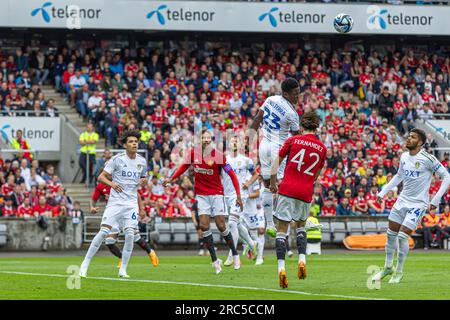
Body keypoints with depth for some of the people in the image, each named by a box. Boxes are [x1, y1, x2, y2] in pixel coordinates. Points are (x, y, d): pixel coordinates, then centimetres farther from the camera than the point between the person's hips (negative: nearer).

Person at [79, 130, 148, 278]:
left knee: (130, 235, -9)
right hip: (115, 202, -3)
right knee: (103, 232, -12)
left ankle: (123, 270, 3)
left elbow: (143, 178, 24)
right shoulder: (117, 159, -4)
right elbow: (101, 177, -3)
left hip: (131, 203, 3)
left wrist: (144, 181, 0)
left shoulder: (142, 161, 9)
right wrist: (112, 183, -23)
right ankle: (85, 265, -3)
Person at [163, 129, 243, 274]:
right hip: (201, 195, 3)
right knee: (204, 225, -9)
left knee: (221, 226, -5)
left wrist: (238, 195, -11)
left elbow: (232, 174, -8)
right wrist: (171, 178, 5)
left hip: (216, 194, -2)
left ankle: (235, 254, 16)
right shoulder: (194, 153, -3)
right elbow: (184, 166, 15)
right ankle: (215, 260, -2)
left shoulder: (218, 155, -12)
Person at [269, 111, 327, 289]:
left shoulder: (293, 140, 0)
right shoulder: (322, 148, 7)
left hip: (288, 189, -3)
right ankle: (302, 259, 6)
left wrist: (273, 184, 12)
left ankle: (281, 267, -13)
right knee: (300, 225, 24)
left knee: (282, 229, 0)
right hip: (306, 192, 3)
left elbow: (276, 163, 1)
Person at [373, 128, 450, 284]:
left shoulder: (427, 159, -16)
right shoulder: (404, 157, 4)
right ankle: (387, 268, 28)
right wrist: (383, 192, 17)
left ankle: (399, 271, 5)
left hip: (418, 204, -6)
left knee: (402, 236, -12)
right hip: (402, 200, 6)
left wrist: (436, 200, -15)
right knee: (391, 234, 9)